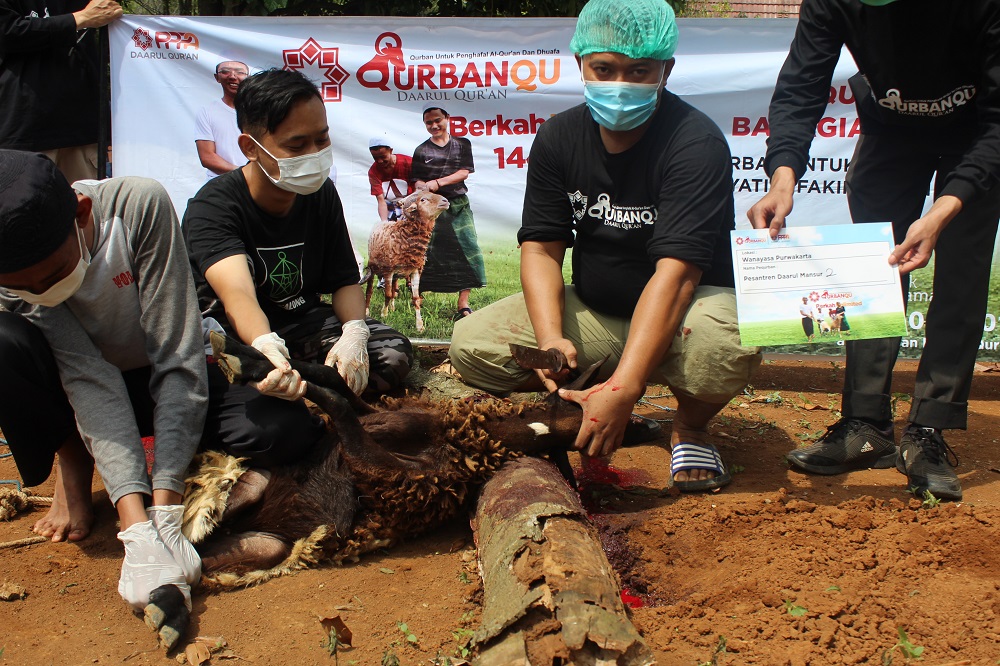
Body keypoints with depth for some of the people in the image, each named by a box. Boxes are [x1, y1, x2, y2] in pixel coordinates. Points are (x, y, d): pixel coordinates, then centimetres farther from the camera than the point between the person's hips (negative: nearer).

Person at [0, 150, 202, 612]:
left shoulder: (140, 207, -30)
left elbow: (178, 361, -31)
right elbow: (90, 379, -32)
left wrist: (164, 512, -37)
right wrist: (136, 524, -43)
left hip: (154, 381, 0)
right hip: (79, 390, 1)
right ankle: (73, 460, -3)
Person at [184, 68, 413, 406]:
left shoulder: (322, 194, -3)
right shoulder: (212, 206, -21)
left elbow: (344, 280, 0)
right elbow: (237, 294, -39)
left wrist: (354, 333, -25)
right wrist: (265, 348, -63)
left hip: (301, 319, 5)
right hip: (229, 327, -4)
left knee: (394, 352, -19)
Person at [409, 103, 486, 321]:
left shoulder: (462, 144, 7)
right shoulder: (422, 150, 7)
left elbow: (464, 172, -2)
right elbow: (416, 180, 4)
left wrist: (438, 183, -13)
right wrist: (423, 187, -19)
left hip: (459, 205, 0)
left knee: (468, 249, -10)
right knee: (425, 252, -2)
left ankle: (463, 305, -9)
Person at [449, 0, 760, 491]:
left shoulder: (696, 143, -21)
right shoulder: (557, 138, -4)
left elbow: (675, 272, -31)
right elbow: (541, 248, -5)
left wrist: (623, 388, -41)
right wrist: (550, 339, -26)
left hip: (683, 307, -4)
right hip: (592, 310, 5)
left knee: (727, 348, -39)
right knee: (470, 344, -14)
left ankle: (689, 428, -3)